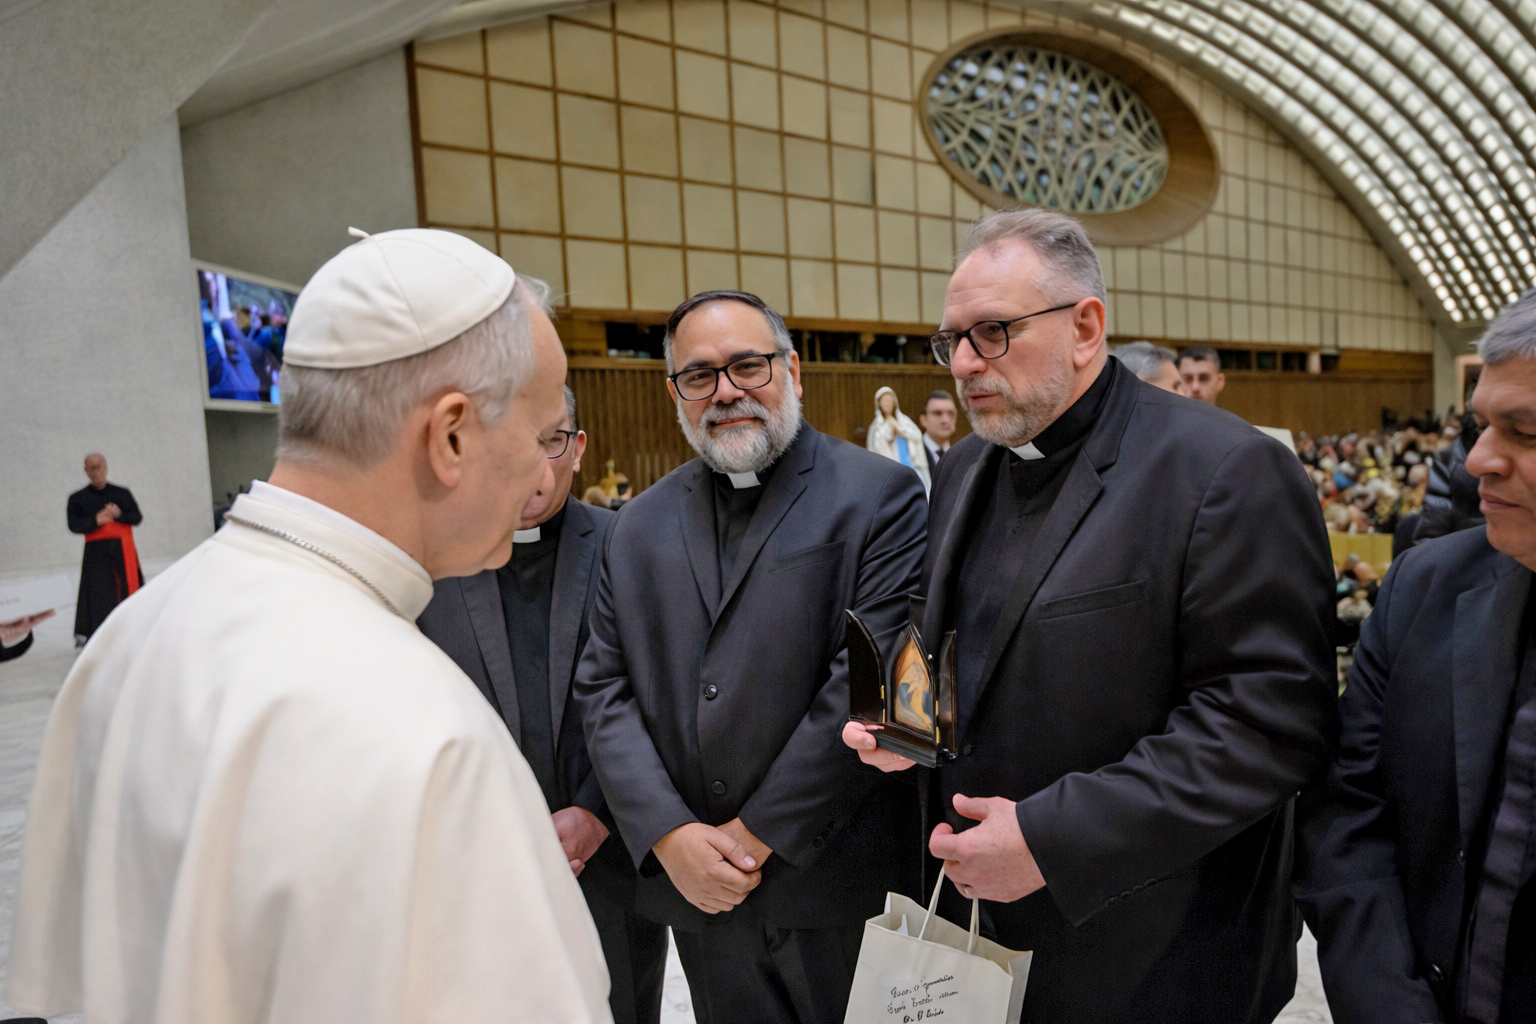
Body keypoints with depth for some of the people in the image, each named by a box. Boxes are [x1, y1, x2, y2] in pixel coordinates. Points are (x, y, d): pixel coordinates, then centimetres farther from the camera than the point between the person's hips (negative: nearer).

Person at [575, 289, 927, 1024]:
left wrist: (760, 833, -13)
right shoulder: (639, 527, 5)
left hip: (834, 883, -3)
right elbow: (603, 688, 3)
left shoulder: (879, 496, -8)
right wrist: (669, 835, -8)